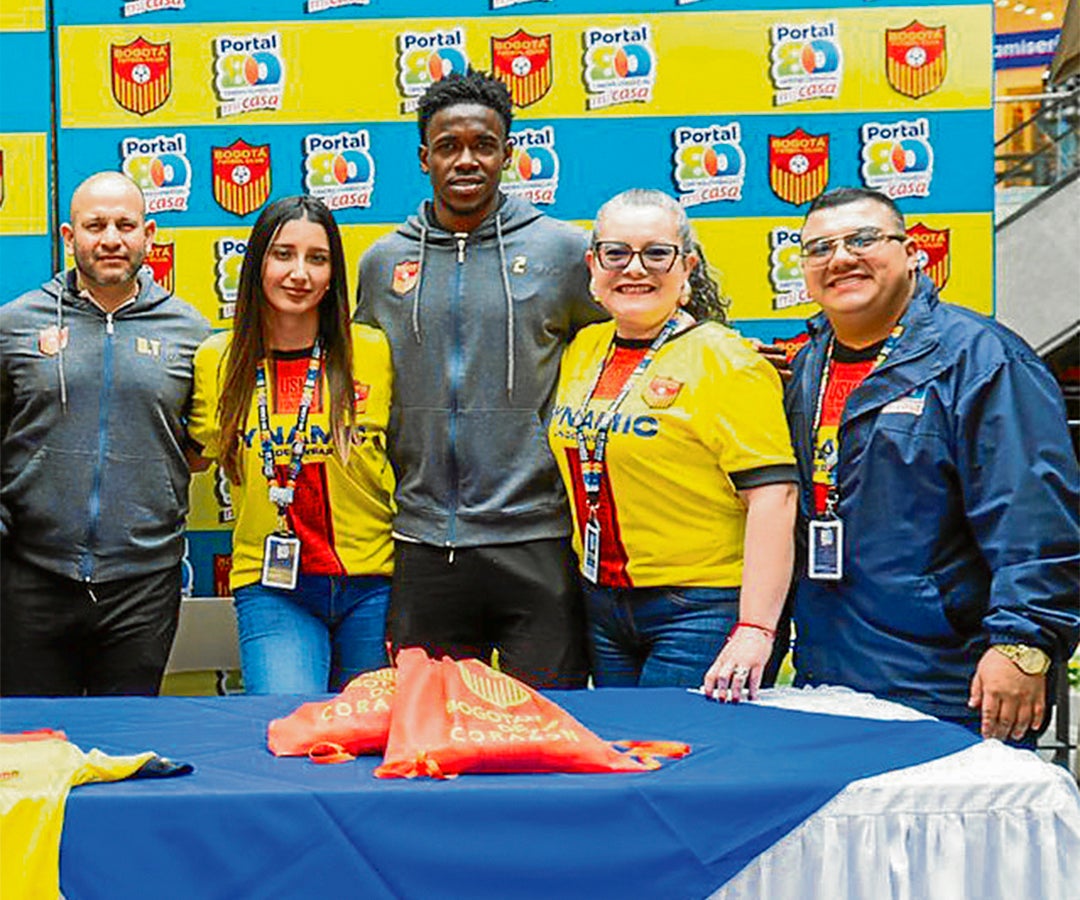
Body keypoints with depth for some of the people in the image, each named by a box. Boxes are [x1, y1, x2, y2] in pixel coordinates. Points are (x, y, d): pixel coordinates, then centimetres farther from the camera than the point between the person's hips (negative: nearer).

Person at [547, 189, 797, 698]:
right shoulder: (583, 350, 8)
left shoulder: (726, 361, -11)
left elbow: (772, 495, -18)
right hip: (602, 607, 7)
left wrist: (755, 631, -24)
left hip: (702, 606, -6)